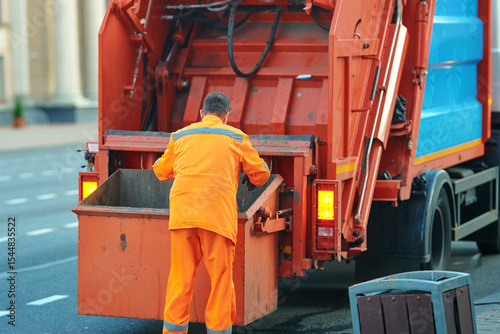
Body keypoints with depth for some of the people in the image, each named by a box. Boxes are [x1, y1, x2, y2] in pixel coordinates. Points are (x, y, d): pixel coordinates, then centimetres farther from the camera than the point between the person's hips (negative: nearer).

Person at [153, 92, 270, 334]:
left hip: (182, 213, 3)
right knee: (221, 278, 4)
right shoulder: (236, 137, 12)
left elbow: (161, 171, 31)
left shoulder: (180, 136, 18)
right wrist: (251, 179, 42)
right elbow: (260, 173, 19)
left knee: (181, 277, 7)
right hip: (218, 215, -2)